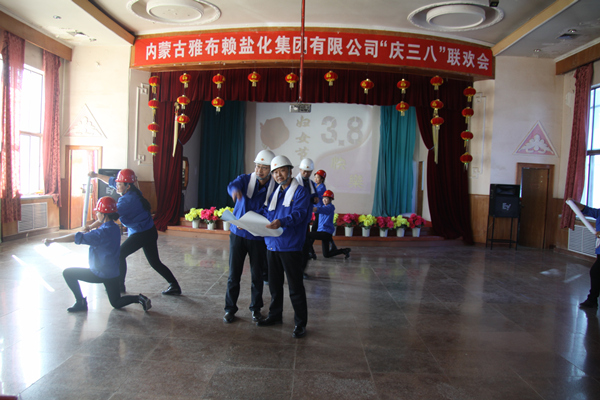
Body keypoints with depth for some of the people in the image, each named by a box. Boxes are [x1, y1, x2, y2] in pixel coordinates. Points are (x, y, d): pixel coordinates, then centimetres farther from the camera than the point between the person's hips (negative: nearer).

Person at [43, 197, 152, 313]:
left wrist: (52, 240, -21)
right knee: (116, 303, 22)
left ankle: (81, 302, 9)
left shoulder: (102, 232, -23)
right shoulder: (115, 228, 4)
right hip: (113, 274, 8)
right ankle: (139, 299, -1)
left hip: (100, 274, -8)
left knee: (68, 273, 6)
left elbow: (78, 237, -25)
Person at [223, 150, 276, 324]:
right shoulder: (245, 179, -3)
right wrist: (235, 190, -51)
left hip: (258, 237, 0)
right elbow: (232, 185, -26)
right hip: (238, 234, 1)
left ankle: (256, 308, 26)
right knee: (234, 274, 6)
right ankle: (230, 308, 20)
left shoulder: (275, 188, -4)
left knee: (257, 275, 8)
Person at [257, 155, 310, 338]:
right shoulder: (274, 194, 17)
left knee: (295, 286, -1)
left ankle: (300, 323, 9)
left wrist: (282, 222, -36)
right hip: (272, 245, 7)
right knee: (274, 283, 17)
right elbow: (264, 213, 13)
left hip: (290, 246, -7)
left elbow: (299, 213, -19)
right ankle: (275, 315, 32)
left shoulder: (299, 191, -5)